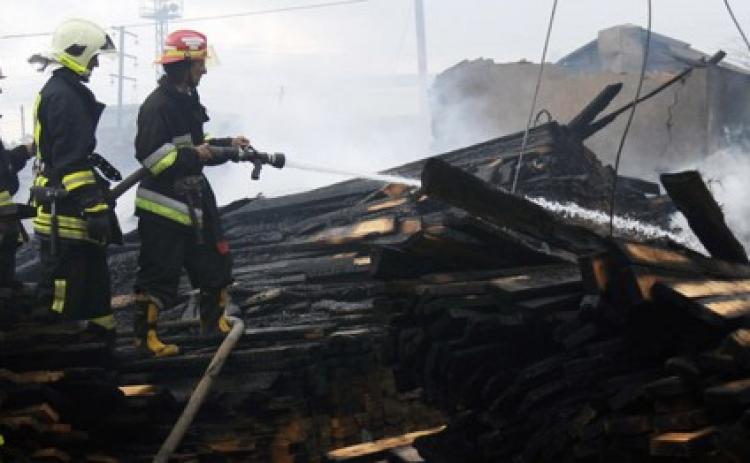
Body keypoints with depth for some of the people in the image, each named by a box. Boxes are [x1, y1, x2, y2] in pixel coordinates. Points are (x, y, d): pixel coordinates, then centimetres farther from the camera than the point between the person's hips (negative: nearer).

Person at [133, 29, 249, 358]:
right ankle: (145, 336, 3)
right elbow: (150, 155, -25)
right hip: (162, 205, -10)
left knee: (215, 262, 16)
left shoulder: (188, 101, 13)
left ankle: (214, 323, 30)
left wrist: (227, 145, 12)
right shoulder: (158, 106, -18)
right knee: (159, 275, -5)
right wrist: (192, 156, -24)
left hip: (193, 201, 10)